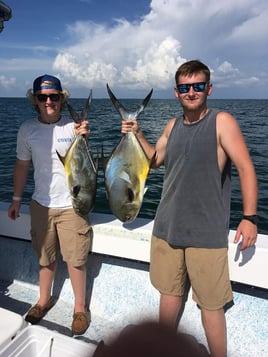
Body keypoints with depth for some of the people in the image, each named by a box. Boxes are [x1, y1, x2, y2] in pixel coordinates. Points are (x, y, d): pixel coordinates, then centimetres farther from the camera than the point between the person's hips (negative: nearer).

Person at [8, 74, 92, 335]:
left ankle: (80, 308, 26)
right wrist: (16, 199, 11)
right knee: (45, 257, 19)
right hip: (41, 204, 3)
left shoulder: (73, 127, -8)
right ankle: (44, 300, 41)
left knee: (75, 259, 5)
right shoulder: (27, 129, 0)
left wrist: (84, 139, -27)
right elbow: (22, 164, 9)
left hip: (71, 204, -3)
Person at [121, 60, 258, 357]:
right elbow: (155, 159, 20)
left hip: (206, 233, -5)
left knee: (210, 304, 6)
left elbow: (245, 168, -10)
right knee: (169, 292, 20)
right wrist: (137, 134, 6)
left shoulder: (222, 121, -8)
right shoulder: (173, 125, 8)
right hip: (167, 228, 6)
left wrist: (249, 217, -15)